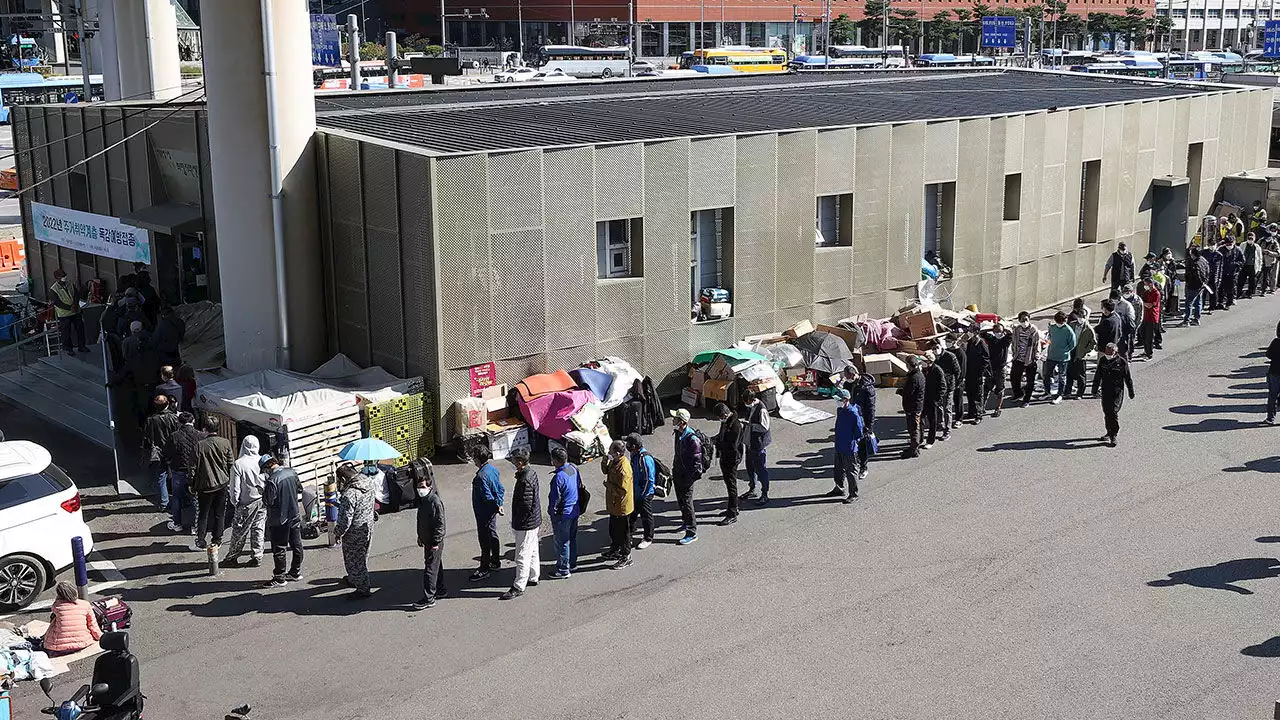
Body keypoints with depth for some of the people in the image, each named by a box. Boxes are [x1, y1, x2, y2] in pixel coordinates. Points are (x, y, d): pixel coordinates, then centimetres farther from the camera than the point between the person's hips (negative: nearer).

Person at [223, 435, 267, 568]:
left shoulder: (238, 464, -14)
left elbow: (235, 487, -12)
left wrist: (235, 502, 2)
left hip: (247, 503, -3)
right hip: (263, 501, 3)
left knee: (239, 531, 8)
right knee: (258, 529, 12)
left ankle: (232, 557, 17)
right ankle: (257, 557, 15)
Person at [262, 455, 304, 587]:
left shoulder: (272, 480, -23)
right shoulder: (291, 472, -1)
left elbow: (267, 502, -19)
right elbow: (299, 489, 13)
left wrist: (264, 489, -4)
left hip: (279, 520, -7)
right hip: (295, 516, 7)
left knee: (279, 549, 3)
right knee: (296, 545, 15)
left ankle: (279, 578, 10)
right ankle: (296, 572, 27)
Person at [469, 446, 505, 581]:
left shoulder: (481, 476, -27)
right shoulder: (492, 469, 2)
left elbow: (487, 497, -25)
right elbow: (501, 489, 7)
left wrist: (497, 506, -11)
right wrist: (499, 504, 3)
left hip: (484, 512, -10)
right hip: (492, 511, 10)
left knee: (485, 540, 0)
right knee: (493, 535, 22)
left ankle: (484, 568, 9)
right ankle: (495, 561, 37)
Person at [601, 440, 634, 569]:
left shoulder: (623, 469, -31)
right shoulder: (615, 462, -1)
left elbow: (622, 490, -31)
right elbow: (606, 471, 16)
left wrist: (608, 485, -18)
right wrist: (605, 461, -3)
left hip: (622, 506, -10)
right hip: (614, 504, 10)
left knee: (623, 532, 6)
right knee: (613, 529, 25)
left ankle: (626, 557, 19)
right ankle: (615, 551, 44)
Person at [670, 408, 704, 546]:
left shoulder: (692, 438, -25)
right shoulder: (678, 433, 3)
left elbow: (697, 461, -21)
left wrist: (688, 478, -19)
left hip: (687, 476, -9)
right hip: (678, 473, 9)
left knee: (687, 503, -3)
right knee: (681, 501, 21)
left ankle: (692, 533, 5)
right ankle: (687, 522, 40)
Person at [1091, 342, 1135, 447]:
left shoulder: (1122, 362, -8)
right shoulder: (1102, 360, 4)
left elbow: (1128, 378, 0)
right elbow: (1097, 375, 14)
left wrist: (1131, 392, 4)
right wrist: (1095, 388, 17)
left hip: (1117, 392, -5)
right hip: (1105, 391, 5)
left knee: (1113, 412, -13)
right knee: (1106, 412, 11)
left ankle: (1113, 436, -11)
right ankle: (1109, 433, 28)